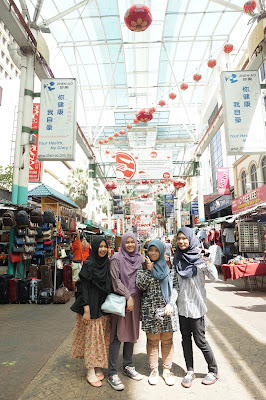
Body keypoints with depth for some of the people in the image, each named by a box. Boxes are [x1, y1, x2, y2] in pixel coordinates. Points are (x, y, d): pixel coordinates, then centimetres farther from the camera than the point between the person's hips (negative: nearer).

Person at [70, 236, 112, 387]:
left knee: (102, 337, 13)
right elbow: (83, 287, -14)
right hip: (92, 307, -6)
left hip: (104, 307, 6)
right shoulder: (89, 264, -13)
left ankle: (98, 367, 29)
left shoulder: (108, 264, 6)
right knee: (92, 337, 2)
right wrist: (86, 310, -18)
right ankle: (90, 372, 16)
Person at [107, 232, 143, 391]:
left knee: (131, 333, 15)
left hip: (135, 300, 5)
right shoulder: (117, 258, -8)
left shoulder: (140, 258, 7)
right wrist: (128, 296, -12)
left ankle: (128, 366, 31)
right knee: (118, 335, -1)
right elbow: (116, 280, -11)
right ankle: (112, 373, 11)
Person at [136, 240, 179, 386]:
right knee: (152, 341, 8)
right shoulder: (143, 267, 2)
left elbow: (175, 287, 3)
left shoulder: (169, 267, 4)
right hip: (150, 310, -1)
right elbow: (141, 286, -9)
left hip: (168, 309, 1)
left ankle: (167, 370, 26)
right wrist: (148, 270, -16)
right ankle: (154, 370, 26)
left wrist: (170, 304, -7)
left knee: (167, 340, 10)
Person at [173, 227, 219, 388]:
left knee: (200, 339, 6)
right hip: (182, 304, 5)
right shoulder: (177, 258, 3)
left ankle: (214, 371, 27)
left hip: (196, 305, -4)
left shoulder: (199, 258, -11)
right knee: (186, 338, 13)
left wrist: (207, 260, -34)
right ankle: (190, 371, 29)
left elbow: (214, 277, -21)